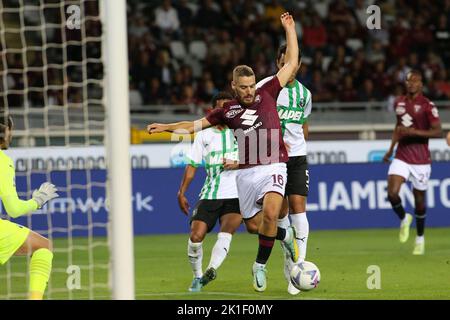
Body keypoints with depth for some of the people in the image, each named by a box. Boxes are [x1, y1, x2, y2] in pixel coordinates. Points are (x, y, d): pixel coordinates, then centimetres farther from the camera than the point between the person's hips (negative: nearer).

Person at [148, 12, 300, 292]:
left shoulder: (267, 94, 6)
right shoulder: (228, 110, 10)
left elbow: (292, 64, 7)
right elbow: (195, 125, 17)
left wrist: (289, 28, 5)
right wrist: (166, 127, 8)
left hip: (273, 168, -3)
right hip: (246, 172, 3)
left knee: (270, 213, -25)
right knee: (253, 225, 8)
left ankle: (260, 267, -9)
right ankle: (286, 236, 40)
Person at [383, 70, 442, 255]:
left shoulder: (427, 106, -9)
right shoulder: (399, 103, 8)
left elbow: (437, 132, -14)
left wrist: (414, 132, -24)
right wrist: (391, 149, 19)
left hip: (420, 159, -4)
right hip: (401, 157, 4)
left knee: (419, 200, 5)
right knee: (392, 193, -15)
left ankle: (420, 239, 24)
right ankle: (404, 219, 16)